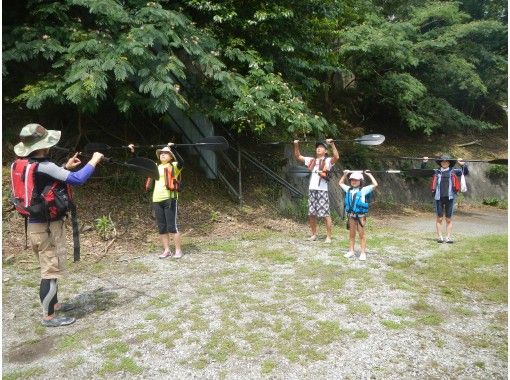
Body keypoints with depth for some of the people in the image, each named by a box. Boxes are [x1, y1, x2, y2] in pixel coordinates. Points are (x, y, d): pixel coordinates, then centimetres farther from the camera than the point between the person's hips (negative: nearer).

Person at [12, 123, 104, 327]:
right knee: (51, 271, 1)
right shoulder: (43, 167, -23)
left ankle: (53, 304, 36)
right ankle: (49, 316, 11)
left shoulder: (24, 163, 5)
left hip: (35, 224, 9)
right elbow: (77, 179, -27)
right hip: (47, 227, -9)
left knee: (50, 268, 22)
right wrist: (94, 161, -13)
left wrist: (66, 167, 17)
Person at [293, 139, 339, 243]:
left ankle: (329, 237, 3)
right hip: (312, 190, 6)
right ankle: (314, 234, 22)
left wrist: (332, 144, -26)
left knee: (325, 214, -4)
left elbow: (336, 157, -21)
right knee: (311, 214, 9)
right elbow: (298, 156, 19)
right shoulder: (311, 160, 16)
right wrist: (296, 145, 8)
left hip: (322, 190, -5)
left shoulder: (327, 160, 0)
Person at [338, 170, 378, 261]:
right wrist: (345, 174, 19)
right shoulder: (348, 189, 10)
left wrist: (369, 175, -7)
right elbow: (340, 183, 25)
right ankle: (351, 251, 23)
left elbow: (375, 184, -12)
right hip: (351, 215, 5)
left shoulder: (363, 190, -4)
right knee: (351, 234, 14)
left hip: (360, 215, -4)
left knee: (361, 234, 3)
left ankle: (363, 252, 10)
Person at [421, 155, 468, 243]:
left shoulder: (453, 172, 9)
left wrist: (463, 165, -7)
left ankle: (448, 237, 8)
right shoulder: (436, 172, 10)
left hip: (450, 197, 0)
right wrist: (424, 163, 0)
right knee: (439, 218, 2)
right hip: (438, 197, 0)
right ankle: (440, 237, 6)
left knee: (448, 219, 4)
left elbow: (465, 172, 9)